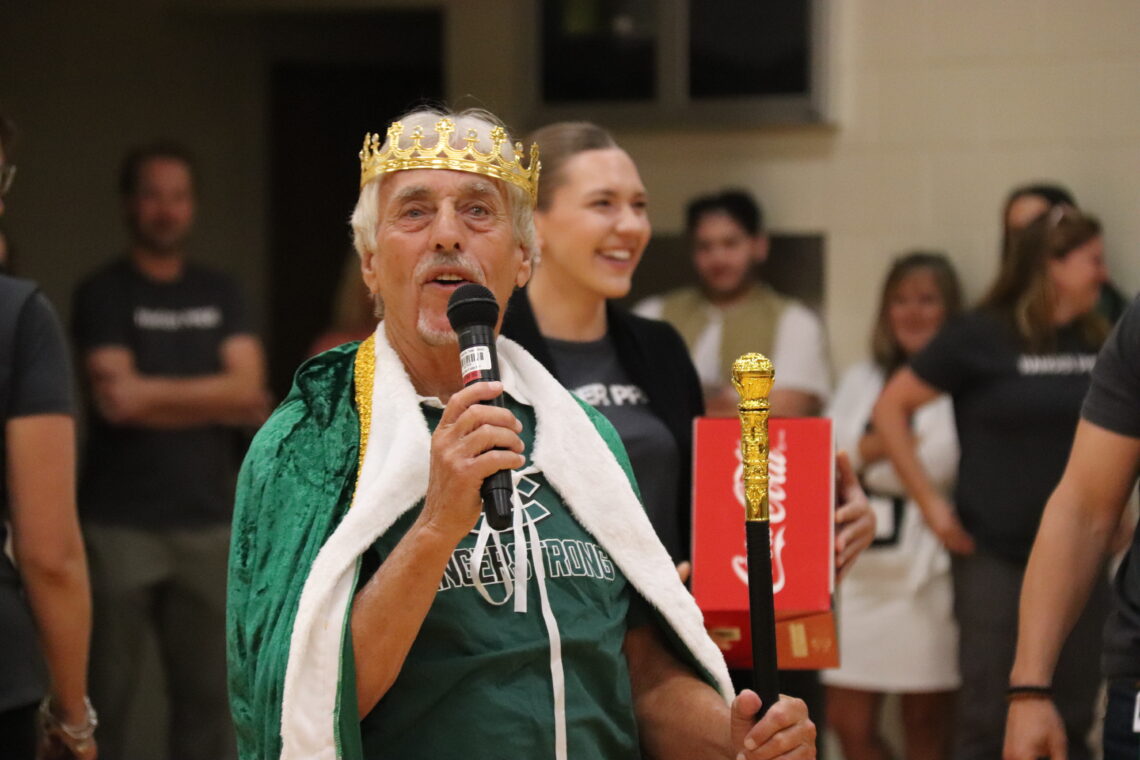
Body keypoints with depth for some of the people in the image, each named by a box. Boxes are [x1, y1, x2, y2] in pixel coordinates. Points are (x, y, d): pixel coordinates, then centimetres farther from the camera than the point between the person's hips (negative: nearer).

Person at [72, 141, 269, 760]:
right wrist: (221, 402, -5)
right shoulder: (103, 294, 1)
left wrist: (153, 393, -9)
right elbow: (115, 401, -11)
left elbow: (248, 385, 1)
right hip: (121, 525, -4)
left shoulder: (219, 295, 14)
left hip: (208, 522, 4)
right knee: (111, 694, -4)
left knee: (208, 691, 4)